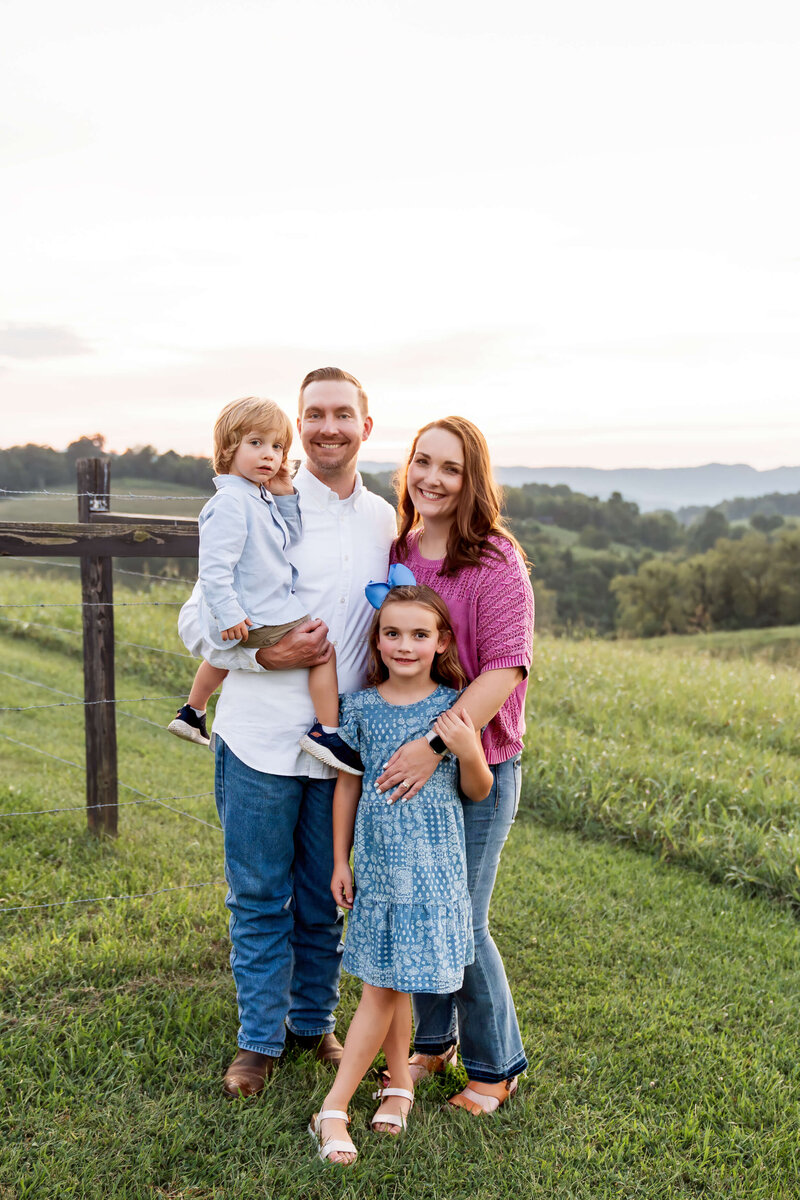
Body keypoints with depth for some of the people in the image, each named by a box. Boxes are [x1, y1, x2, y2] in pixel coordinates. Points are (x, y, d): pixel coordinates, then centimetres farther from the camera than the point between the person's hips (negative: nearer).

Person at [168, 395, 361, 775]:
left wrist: (285, 497, 2)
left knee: (223, 657, 34)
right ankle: (326, 733, -5)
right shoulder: (230, 502, -23)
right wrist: (229, 615, -29)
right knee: (323, 650, -10)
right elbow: (215, 565, -28)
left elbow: (291, 541, 14)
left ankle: (192, 714, 56)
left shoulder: (263, 498, 7)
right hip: (256, 617, -11)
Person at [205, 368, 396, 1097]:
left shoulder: (385, 520, 8)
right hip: (263, 736, -3)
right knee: (260, 896, 8)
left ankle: (315, 1022, 34)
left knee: (326, 897, 15)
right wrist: (264, 653, -20)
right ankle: (260, 1038, 25)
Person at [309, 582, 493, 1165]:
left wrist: (469, 751, -17)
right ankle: (401, 1080, 25)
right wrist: (340, 861, 9)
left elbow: (478, 792, 3)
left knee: (388, 981, 2)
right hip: (378, 856, 1)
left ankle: (335, 1105, 13)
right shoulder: (361, 705, 0)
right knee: (386, 981, 6)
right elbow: (348, 785, 8)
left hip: (434, 860, -1)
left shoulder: (454, 706, -3)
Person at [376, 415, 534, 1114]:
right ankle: (433, 1043, 37)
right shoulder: (396, 553, 6)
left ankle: (497, 1066, 25)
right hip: (403, 763, 6)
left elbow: (505, 670, -21)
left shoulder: (496, 562, -13)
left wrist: (438, 743, -27)